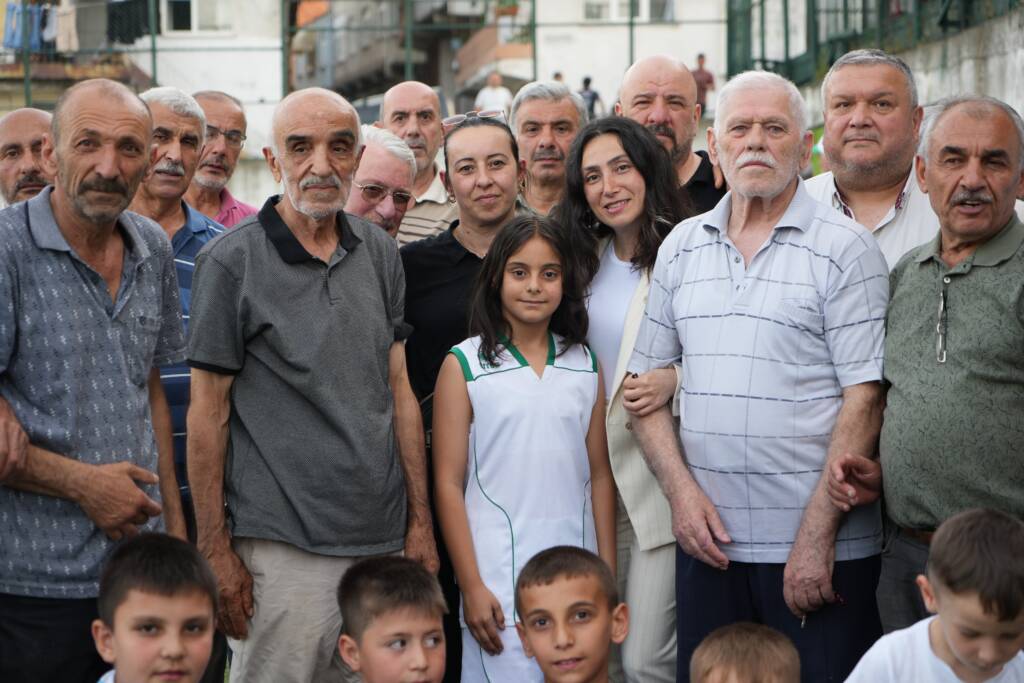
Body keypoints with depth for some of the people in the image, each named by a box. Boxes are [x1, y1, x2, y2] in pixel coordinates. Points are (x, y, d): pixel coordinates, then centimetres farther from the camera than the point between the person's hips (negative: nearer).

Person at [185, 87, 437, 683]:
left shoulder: (381, 253, 8)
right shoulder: (231, 262, -6)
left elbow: (399, 390, 12)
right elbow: (209, 411, -5)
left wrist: (420, 522, 9)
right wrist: (216, 551, -8)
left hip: (384, 543, 5)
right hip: (283, 550, -4)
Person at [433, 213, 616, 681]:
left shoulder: (585, 364, 8)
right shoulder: (464, 365, -2)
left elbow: (599, 475, 10)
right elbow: (448, 484, -4)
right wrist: (471, 586, -8)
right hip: (499, 579, -3)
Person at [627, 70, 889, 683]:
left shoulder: (844, 248, -4)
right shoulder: (682, 247, 11)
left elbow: (864, 399, -10)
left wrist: (817, 537, -14)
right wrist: (682, 490, -2)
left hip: (821, 548, -4)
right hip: (708, 540, 4)